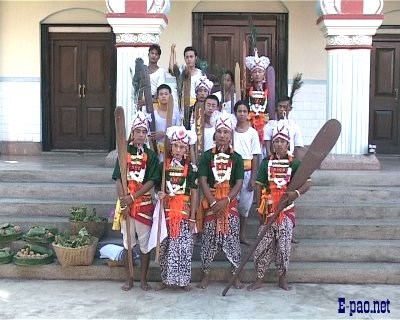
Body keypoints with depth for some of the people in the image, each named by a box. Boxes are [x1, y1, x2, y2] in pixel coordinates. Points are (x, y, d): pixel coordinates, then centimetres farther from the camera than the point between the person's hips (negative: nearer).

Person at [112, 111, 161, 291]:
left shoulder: (151, 156, 0)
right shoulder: (124, 153, 3)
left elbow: (151, 181, -8)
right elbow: (118, 180, -2)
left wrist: (132, 198, -15)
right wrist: (123, 203, -11)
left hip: (144, 203, -1)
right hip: (126, 203, 1)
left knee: (145, 242, 5)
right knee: (128, 242, 9)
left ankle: (143, 279, 18)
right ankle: (129, 279, 20)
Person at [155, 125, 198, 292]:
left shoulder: (189, 168, 1)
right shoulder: (163, 166, 3)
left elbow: (193, 194, 1)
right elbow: (158, 187, 10)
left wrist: (192, 218, -3)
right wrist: (161, 194, -14)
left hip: (184, 212, -1)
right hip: (167, 211, 1)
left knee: (184, 247, -1)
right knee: (165, 247, 5)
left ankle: (183, 280, 12)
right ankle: (166, 279, 16)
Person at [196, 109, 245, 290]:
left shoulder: (236, 158, 2)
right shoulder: (207, 156, 0)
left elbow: (239, 183, -2)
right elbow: (202, 180, -5)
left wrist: (226, 201, -14)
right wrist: (213, 202, -14)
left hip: (230, 201, 1)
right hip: (210, 201, 0)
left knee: (232, 237, 3)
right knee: (208, 237, 4)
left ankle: (235, 275, 13)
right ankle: (205, 275, 16)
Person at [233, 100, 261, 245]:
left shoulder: (252, 132, 1)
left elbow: (255, 157, 2)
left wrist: (253, 178, -3)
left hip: (247, 172, 1)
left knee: (245, 204, 9)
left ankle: (242, 235, 21)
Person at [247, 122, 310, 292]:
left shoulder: (294, 163, -1)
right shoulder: (266, 162, 3)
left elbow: (307, 183, -8)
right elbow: (258, 186, 4)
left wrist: (297, 193, -29)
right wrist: (260, 208, -3)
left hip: (286, 209, -1)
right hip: (268, 209, 1)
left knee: (283, 246, 4)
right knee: (263, 244, 2)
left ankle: (282, 278, 20)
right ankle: (259, 278, 14)